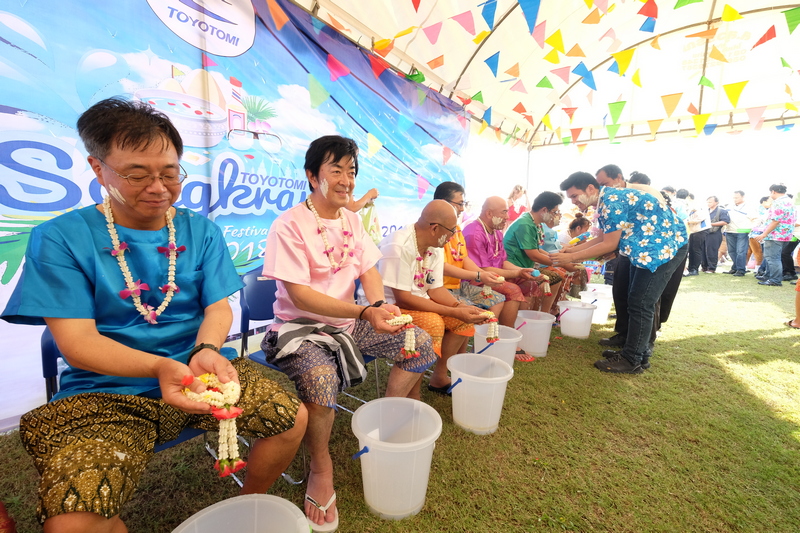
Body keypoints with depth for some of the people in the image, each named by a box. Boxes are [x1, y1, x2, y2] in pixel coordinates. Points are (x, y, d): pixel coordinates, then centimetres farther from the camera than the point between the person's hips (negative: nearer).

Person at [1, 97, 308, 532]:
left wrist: (206, 350, -25)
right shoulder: (59, 239, -4)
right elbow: (76, 341, -11)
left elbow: (219, 307, -2)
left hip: (197, 370, 2)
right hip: (106, 392, -1)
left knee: (293, 419, -11)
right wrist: (160, 367, -29)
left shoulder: (201, 232, 3)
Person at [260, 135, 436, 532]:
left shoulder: (351, 219, 8)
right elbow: (299, 295, -22)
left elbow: (368, 271, 4)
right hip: (300, 327, -6)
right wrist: (365, 312, -31)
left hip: (348, 323, 7)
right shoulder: (289, 225, -14)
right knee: (320, 377, -36)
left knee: (421, 344, -2)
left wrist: (379, 304, -20)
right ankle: (320, 466, -3)